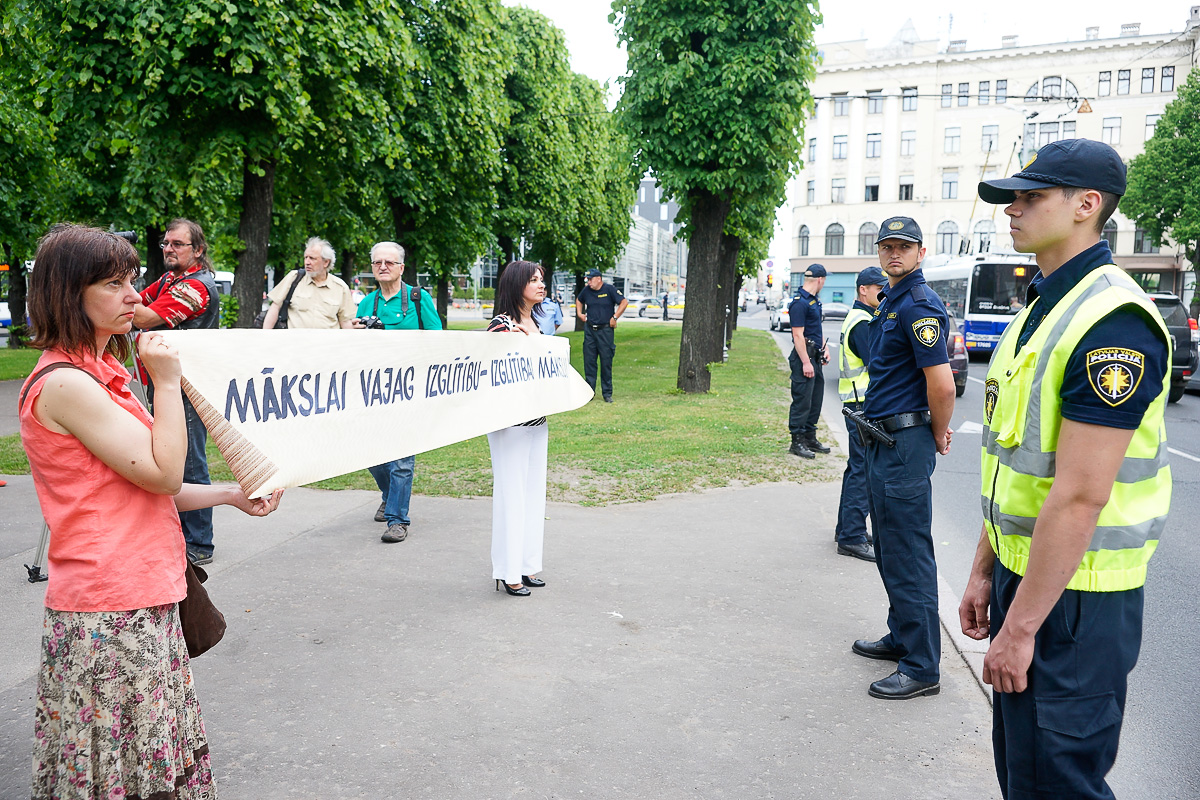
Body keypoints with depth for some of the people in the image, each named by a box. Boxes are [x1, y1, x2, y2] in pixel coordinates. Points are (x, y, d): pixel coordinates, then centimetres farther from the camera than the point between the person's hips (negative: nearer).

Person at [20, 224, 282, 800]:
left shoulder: (97, 374, 15)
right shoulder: (65, 384, -17)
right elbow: (162, 473, -18)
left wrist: (231, 496, 11)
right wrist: (167, 381, -12)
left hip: (139, 599, 9)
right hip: (108, 616, -9)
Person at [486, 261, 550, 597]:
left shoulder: (535, 323, 13)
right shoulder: (501, 324, -12)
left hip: (536, 418, 9)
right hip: (509, 422, -8)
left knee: (534, 490, 12)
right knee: (511, 493, -2)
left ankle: (528, 565, 23)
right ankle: (508, 572, 9)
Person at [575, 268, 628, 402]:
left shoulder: (609, 289, -6)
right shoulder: (586, 290, 7)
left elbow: (624, 302, -8)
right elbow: (579, 300, 28)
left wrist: (615, 317, -11)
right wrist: (579, 313, 15)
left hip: (605, 330, -4)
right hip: (589, 329, 4)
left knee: (606, 362, 0)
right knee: (589, 361, 4)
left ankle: (607, 393, 8)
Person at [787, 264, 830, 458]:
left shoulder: (814, 300, 15)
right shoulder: (800, 303, -16)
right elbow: (798, 335, -20)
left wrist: (824, 349, 15)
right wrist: (806, 362, -21)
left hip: (815, 356, 10)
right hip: (804, 357, -10)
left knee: (816, 399, 14)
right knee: (802, 400, -5)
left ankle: (810, 438, 23)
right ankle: (797, 442, 1)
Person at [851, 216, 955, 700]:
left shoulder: (919, 305, -16)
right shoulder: (890, 301, 15)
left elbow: (942, 386, -22)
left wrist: (937, 437, -7)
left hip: (906, 442, -10)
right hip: (882, 439, 10)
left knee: (908, 555, -5)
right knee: (890, 549, 19)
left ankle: (921, 667, 3)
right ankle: (902, 637, 33)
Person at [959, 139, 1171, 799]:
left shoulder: (1112, 321, -20)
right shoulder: (1039, 309, 11)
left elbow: (1080, 498, -24)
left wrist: (1021, 627, -21)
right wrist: (985, 572, 15)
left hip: (1075, 596, -9)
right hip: (1023, 572, 9)